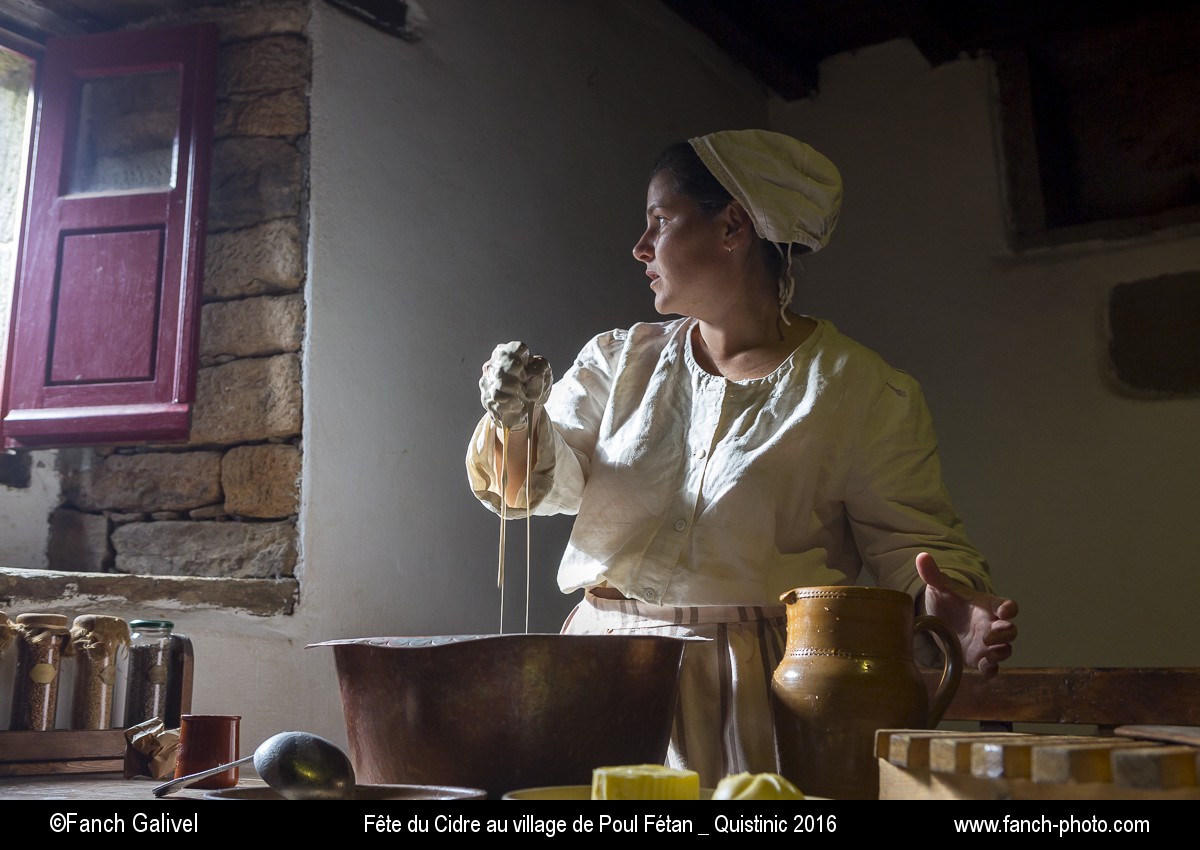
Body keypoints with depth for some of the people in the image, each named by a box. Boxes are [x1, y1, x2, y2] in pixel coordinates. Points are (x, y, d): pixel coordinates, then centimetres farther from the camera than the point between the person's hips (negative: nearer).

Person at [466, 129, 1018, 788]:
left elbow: (910, 541, -2)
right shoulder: (620, 359, 10)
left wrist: (942, 606, -24)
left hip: (758, 703, -3)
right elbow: (539, 482, 5)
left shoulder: (865, 393, -2)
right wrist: (517, 420, -16)